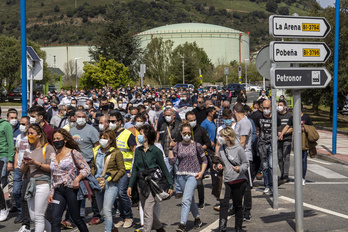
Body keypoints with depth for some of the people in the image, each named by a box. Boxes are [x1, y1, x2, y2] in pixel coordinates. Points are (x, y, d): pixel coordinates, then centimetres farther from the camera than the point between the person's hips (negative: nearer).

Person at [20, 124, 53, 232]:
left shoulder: (48, 148, -2)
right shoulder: (28, 150, 17)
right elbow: (22, 171, 14)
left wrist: (36, 163, -18)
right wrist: (25, 164, -8)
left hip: (43, 184, -7)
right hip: (31, 185, 7)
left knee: (38, 217, -7)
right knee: (33, 217, 9)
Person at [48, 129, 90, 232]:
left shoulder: (73, 153, -3)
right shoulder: (53, 156, 13)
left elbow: (86, 168, -4)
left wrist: (77, 178, -19)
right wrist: (51, 192, 13)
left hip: (71, 189, -5)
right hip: (58, 191, 5)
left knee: (76, 219, 2)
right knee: (55, 219, -6)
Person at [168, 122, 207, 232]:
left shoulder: (197, 145, -1)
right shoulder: (177, 146, 5)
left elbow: (204, 160, 8)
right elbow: (172, 161, -3)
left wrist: (201, 172, -4)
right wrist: (171, 148, -8)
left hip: (193, 175, -4)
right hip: (181, 175, 4)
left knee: (186, 200, -15)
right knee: (190, 199, 16)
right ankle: (197, 219, 34)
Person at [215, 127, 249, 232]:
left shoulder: (238, 149, -8)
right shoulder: (221, 149, 6)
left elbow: (246, 163, -2)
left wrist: (239, 169, -21)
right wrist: (218, 166, -3)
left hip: (239, 181, -3)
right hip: (226, 181, 3)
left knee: (237, 205, 8)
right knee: (223, 203, -10)